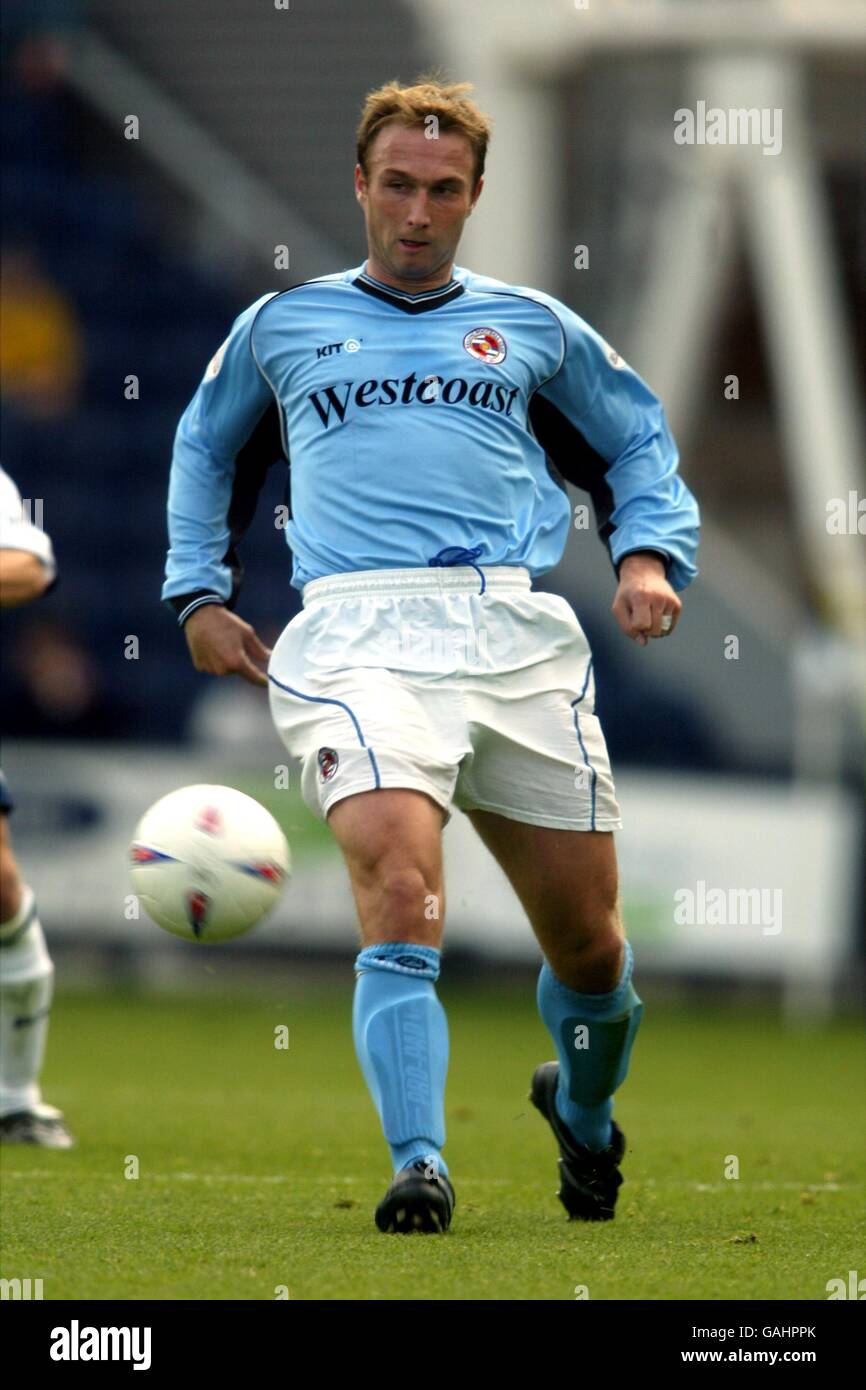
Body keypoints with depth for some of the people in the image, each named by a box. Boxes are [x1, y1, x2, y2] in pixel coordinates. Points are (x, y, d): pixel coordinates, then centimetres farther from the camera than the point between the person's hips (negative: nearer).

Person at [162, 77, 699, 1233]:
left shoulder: (532, 326, 21)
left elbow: (639, 440, 30)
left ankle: (585, 1112, 36)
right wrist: (199, 593, 24)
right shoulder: (283, 326, 20)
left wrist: (652, 553, 12)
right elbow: (206, 448, 35)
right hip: (358, 632, -2)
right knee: (400, 892, -26)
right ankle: (419, 1166, -29)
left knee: (588, 941, 5)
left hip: (521, 634, 2)